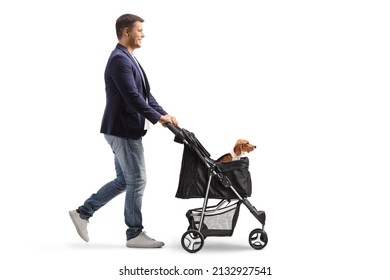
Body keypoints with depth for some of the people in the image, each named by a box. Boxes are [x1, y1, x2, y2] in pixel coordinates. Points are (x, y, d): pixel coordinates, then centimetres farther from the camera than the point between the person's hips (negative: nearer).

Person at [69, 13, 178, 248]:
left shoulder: (129, 59, 17)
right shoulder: (119, 59, -16)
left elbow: (145, 94, 15)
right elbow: (132, 97, -24)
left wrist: (165, 115, 5)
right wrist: (157, 118, -20)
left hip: (126, 130, 10)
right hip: (123, 130, -10)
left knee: (124, 181, 16)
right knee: (137, 181, -2)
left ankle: (83, 213, 22)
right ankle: (135, 234, 10)